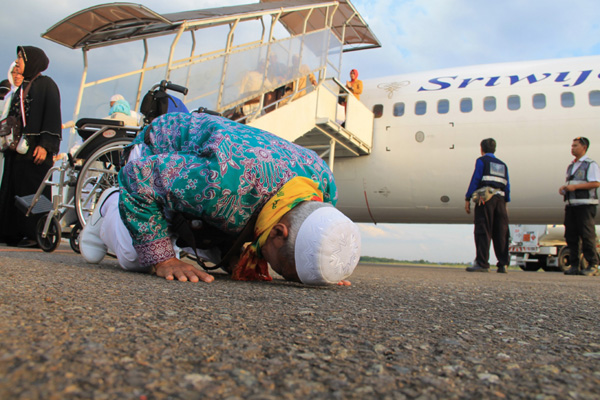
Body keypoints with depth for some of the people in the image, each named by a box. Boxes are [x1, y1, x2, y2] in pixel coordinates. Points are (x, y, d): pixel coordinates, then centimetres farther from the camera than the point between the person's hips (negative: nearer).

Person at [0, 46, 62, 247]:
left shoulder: (46, 84, -2)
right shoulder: (22, 88, 21)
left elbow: (52, 116, -10)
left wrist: (45, 145, -18)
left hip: (35, 148, -8)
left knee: (34, 191, -7)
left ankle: (36, 233, -2)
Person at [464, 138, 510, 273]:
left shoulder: (482, 161, 5)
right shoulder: (502, 164, 22)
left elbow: (475, 180, -4)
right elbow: (507, 186, 17)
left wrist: (467, 199, -5)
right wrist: (505, 203, 18)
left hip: (485, 198, -5)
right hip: (500, 199, 5)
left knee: (483, 231, -7)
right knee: (501, 233, 6)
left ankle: (482, 263, -11)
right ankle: (503, 264, 6)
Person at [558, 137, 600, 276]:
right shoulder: (571, 166, 22)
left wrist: (575, 186, -17)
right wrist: (563, 189, 7)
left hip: (585, 204, -7)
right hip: (570, 204, 7)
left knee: (587, 236, -8)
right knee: (570, 236, 4)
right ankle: (574, 266, 9)